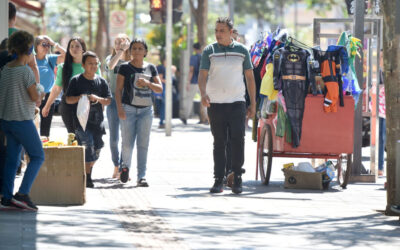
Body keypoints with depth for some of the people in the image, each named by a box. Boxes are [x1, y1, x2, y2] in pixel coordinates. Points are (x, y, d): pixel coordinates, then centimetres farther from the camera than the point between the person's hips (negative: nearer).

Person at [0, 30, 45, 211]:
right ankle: (23, 194, -8)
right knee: (37, 156, 2)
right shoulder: (25, 71, -17)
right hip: (22, 120, -8)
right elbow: (35, 97, -14)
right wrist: (40, 90, 9)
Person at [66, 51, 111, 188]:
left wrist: (98, 99, -12)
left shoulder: (101, 82, 10)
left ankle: (87, 171, 28)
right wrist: (78, 98, -18)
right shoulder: (76, 81, 2)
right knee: (87, 147, -14)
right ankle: (87, 177, -8)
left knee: (96, 150, 7)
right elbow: (68, 99, 2)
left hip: (97, 121, 4)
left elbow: (108, 101, 8)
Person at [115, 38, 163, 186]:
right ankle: (125, 166, 23)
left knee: (143, 144, -1)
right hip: (129, 108, -2)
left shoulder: (151, 68, 9)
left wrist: (147, 83, -12)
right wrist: (119, 108, -11)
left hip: (146, 109, 2)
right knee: (127, 143, -4)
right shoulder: (125, 68, 2)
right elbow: (118, 89, 0)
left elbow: (159, 89, 7)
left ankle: (141, 176, 1)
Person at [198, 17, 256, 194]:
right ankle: (218, 180, 8)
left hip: (237, 102, 0)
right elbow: (202, 75, -3)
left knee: (238, 140, -8)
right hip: (215, 104, 0)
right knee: (219, 143, 3)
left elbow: (250, 77, 11)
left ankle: (237, 179, -2)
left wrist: (253, 103, 8)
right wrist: (203, 94, -23)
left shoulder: (241, 50, 7)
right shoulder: (209, 51, 4)